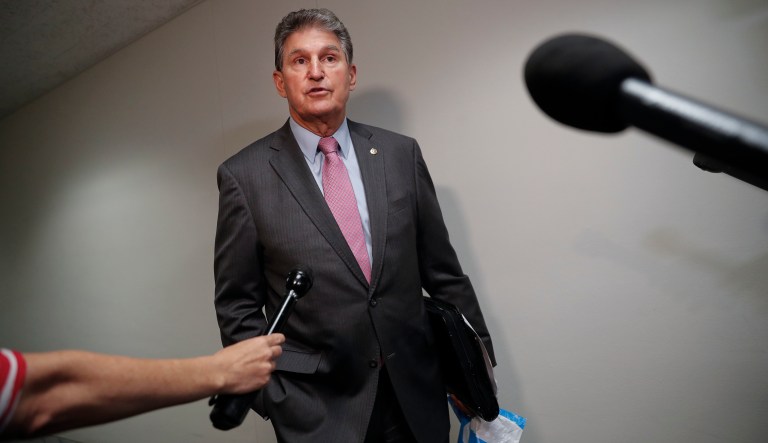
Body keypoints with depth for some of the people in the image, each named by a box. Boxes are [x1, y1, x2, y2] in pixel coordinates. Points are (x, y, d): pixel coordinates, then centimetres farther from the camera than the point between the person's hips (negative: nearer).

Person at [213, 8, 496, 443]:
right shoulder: (244, 175, -7)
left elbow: (443, 271, 4)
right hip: (316, 407, -2)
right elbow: (238, 306, -3)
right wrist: (269, 397, -6)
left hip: (417, 391, 3)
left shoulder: (401, 153, 0)